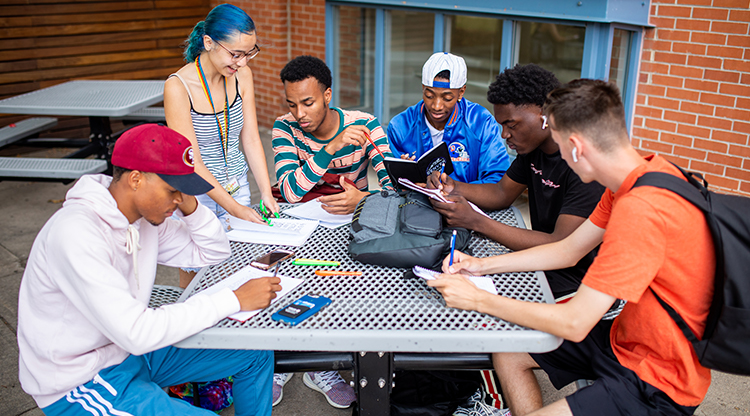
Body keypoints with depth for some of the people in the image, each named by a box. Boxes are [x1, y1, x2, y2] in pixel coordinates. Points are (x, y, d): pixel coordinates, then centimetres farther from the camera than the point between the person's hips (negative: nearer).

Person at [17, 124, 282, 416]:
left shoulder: (145, 217, -3)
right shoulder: (75, 233, -30)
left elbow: (214, 252, 7)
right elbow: (137, 333, -35)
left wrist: (189, 204, -12)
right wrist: (235, 300, -29)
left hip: (131, 348, 9)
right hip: (81, 385, -8)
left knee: (257, 354, 5)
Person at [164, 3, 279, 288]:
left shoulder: (242, 75, -4)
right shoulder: (178, 87, -20)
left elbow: (251, 139, -1)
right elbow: (191, 160, -20)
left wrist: (266, 192, -9)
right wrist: (234, 208, -22)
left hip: (236, 186, 5)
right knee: (194, 275, 4)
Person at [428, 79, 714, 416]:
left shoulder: (640, 209, -33)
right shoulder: (641, 172, -2)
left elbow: (574, 323, -28)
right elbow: (568, 250, 8)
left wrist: (476, 298, -19)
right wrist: (483, 266, 4)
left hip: (658, 384, -9)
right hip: (628, 337, 9)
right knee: (506, 352, 11)